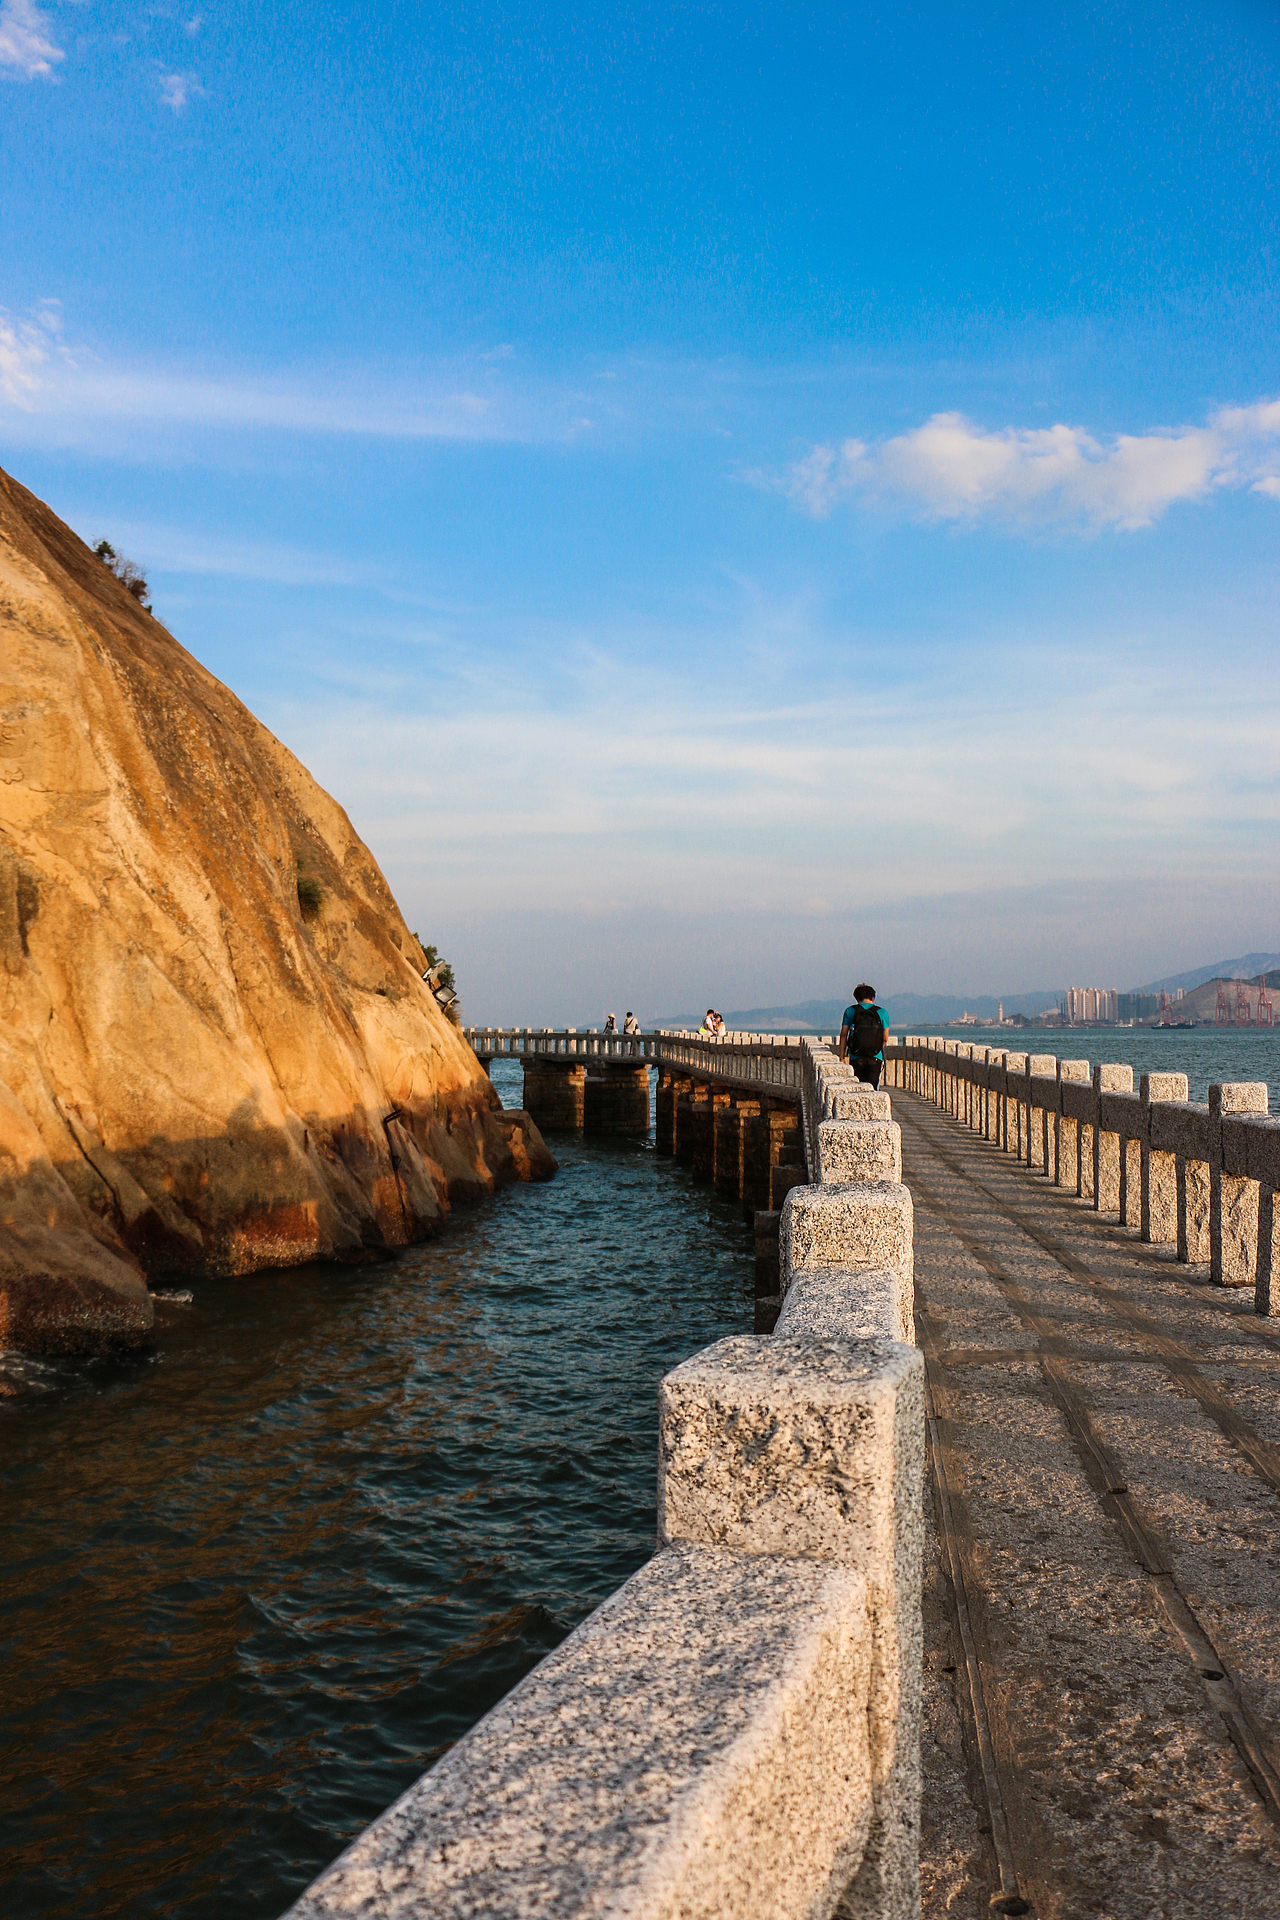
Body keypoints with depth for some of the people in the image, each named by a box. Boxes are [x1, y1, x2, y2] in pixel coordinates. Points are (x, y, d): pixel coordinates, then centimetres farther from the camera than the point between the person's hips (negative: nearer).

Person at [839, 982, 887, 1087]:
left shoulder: (850, 1011, 3)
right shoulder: (881, 1012, 3)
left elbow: (843, 1036, 1)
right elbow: (885, 1038, 10)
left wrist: (842, 1056, 6)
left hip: (856, 1058, 0)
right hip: (875, 1058, 0)